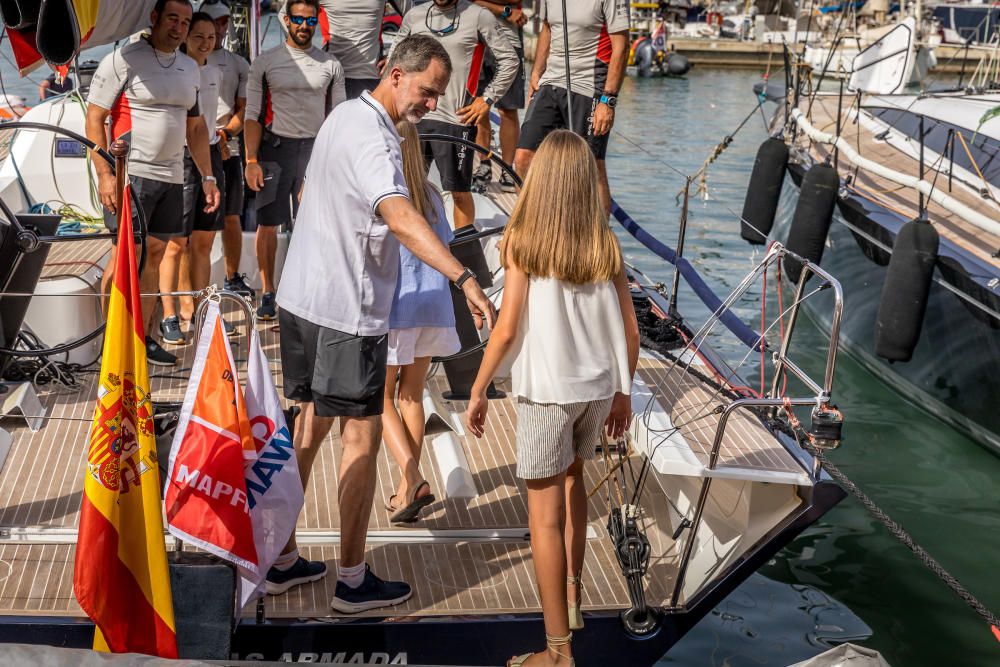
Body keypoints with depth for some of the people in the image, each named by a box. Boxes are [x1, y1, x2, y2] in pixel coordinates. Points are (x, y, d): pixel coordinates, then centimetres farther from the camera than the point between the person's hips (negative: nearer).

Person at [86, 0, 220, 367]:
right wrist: (104, 174, -17)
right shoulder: (123, 59, -6)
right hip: (130, 174, -6)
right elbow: (94, 118, -9)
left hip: (171, 177, 6)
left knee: (154, 253, 8)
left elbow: (196, 127, 23)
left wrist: (207, 176, 17)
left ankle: (142, 338, 15)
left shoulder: (189, 68, 15)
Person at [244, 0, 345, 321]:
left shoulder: (330, 65, 8)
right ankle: (267, 293, 9)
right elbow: (253, 114, 2)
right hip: (275, 147, -1)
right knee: (268, 223, 0)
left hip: (315, 148, 1)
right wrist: (252, 160, -7)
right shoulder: (265, 62, 3)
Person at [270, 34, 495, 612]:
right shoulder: (372, 138, -21)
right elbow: (401, 218, -39)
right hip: (347, 311, -10)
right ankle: (353, 581, 11)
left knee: (309, 427, 17)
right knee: (362, 437, 1)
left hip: (302, 298, 10)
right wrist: (466, 279, -49)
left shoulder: (345, 114, 11)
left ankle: (280, 560, 26)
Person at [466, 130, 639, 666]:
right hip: (599, 387, 5)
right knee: (572, 476, 30)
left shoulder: (523, 239, -10)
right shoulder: (605, 243, 1)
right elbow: (630, 330, 3)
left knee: (545, 516, 4)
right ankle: (571, 593, 40)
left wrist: (477, 391, -2)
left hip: (546, 391, -5)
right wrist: (623, 392, 16)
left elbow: (506, 328, -13)